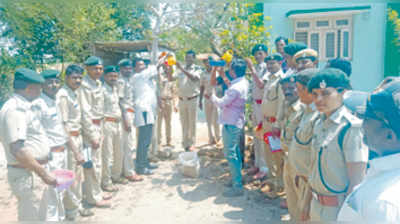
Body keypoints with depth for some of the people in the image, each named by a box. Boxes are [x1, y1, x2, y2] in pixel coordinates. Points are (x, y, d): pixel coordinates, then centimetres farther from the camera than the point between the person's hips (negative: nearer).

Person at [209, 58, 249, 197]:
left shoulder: (236, 88, -24)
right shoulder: (244, 83, 5)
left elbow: (221, 103, -20)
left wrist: (211, 96, -2)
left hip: (231, 123, -10)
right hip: (237, 121, 10)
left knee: (230, 153, -6)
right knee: (235, 151, 19)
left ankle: (237, 187, -2)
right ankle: (237, 179, 32)